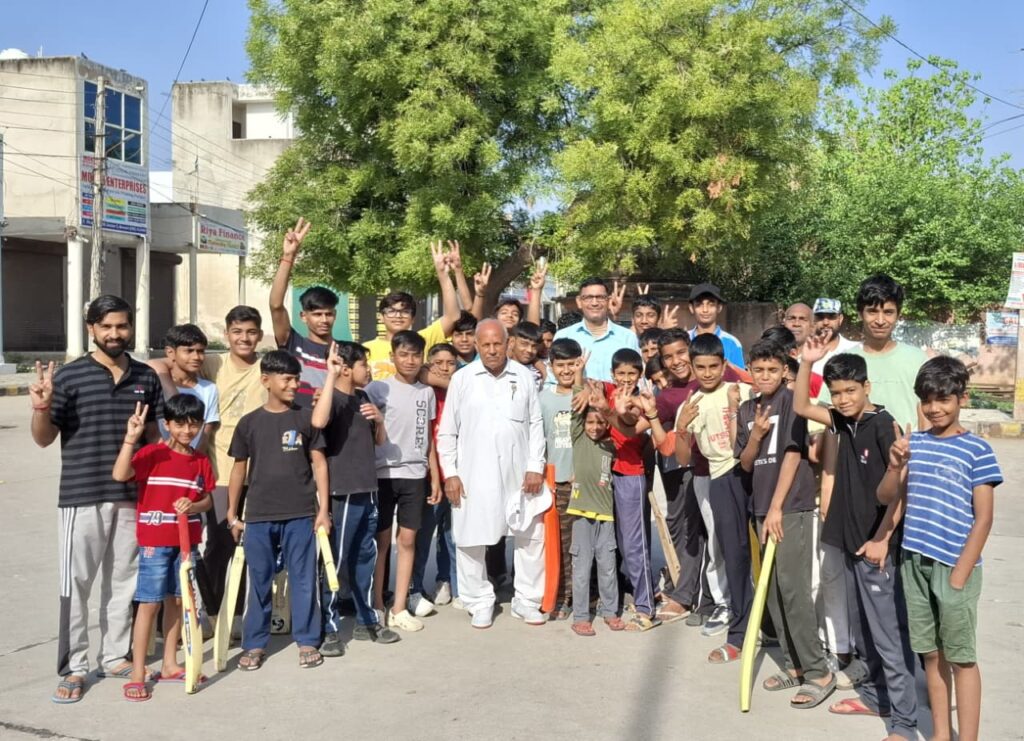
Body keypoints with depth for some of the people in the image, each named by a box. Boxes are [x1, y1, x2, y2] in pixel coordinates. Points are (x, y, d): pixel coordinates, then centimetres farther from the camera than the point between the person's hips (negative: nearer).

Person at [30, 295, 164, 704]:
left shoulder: (146, 377, 7)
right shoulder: (69, 376, -4)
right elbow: (44, 439, -3)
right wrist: (41, 409, -22)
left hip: (133, 496, 4)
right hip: (83, 496, -3)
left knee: (123, 580, 12)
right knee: (76, 584, 2)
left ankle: (115, 656, 25)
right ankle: (73, 668, 12)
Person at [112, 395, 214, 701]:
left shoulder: (201, 461, 6)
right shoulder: (152, 454, -9)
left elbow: (207, 500, 11)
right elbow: (119, 475, -24)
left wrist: (193, 506, -11)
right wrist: (131, 438, -31)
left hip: (187, 540, 5)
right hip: (155, 541, -5)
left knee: (177, 599, 13)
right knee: (149, 603, -3)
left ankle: (169, 664, 25)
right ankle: (137, 674, 6)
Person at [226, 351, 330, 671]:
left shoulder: (306, 418, 1)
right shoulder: (249, 423, 2)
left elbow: (318, 463, 4)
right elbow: (239, 468, 8)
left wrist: (324, 509, -1)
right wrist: (232, 515, 8)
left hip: (301, 514, -1)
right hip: (259, 516, 1)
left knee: (304, 580, 5)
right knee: (259, 582, 9)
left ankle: (307, 641, 17)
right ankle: (254, 644, 21)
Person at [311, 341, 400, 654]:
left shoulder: (363, 399, 12)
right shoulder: (333, 399, -12)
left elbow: (379, 441, 21)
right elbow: (318, 421, -37)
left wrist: (379, 420, -1)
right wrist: (330, 375, -34)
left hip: (367, 491, 8)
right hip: (342, 493, -8)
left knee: (366, 557, 16)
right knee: (335, 560, 0)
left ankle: (367, 621, 27)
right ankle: (330, 629, 8)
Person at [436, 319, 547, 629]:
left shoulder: (524, 376, 3)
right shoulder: (462, 379, 0)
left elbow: (535, 424, 5)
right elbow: (447, 431, 2)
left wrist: (535, 466, -2)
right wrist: (450, 473, -3)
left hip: (518, 474, 1)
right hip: (473, 475, -1)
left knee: (531, 537, 7)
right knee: (471, 540, 4)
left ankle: (527, 601, 22)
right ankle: (480, 603, 21)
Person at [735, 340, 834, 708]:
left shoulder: (791, 401, -7)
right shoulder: (747, 409, 13)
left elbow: (793, 455, -12)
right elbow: (746, 464, 12)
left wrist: (776, 508, -15)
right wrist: (756, 434, -8)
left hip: (792, 507, -7)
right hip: (762, 507, 7)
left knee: (793, 589, -10)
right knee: (772, 590, 10)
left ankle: (819, 672, -1)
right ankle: (794, 664, 20)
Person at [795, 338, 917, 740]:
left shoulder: (883, 425, -15)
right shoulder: (843, 421, 6)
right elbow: (801, 408, 16)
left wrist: (882, 539, -19)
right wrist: (807, 362, 4)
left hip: (878, 546, -8)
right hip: (852, 542, 8)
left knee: (889, 636, -3)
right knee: (863, 631, 19)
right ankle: (874, 695, 33)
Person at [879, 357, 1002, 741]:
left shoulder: (977, 450, -8)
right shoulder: (913, 443, 6)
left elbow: (983, 518, -8)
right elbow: (886, 498, 5)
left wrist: (960, 573, -11)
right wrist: (894, 467, -15)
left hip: (954, 565, -4)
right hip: (915, 562, 5)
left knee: (961, 657, 5)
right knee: (931, 653, 15)